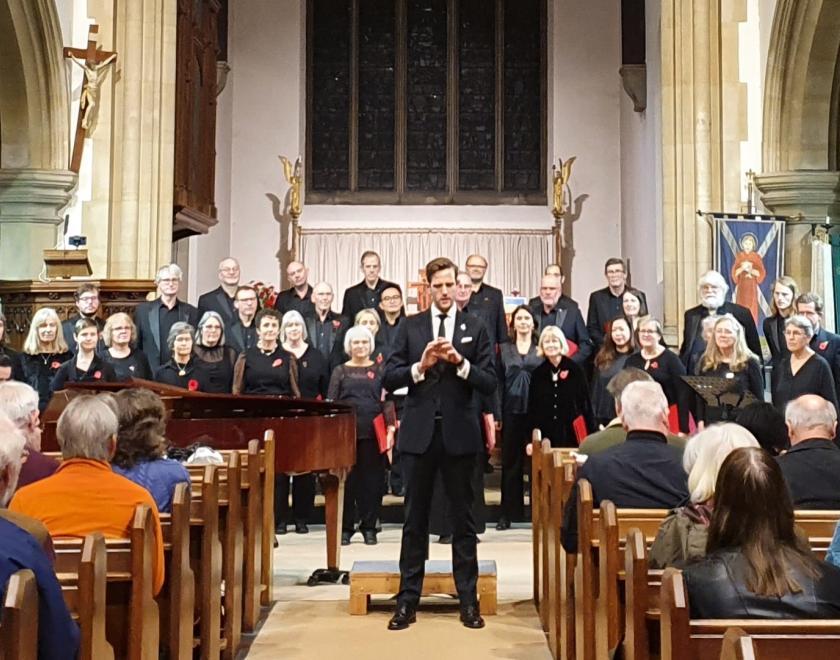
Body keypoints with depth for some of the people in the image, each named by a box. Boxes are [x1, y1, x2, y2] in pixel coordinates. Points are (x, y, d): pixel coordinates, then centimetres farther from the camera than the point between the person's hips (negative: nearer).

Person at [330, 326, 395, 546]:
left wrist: (391, 428, -5)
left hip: (372, 433, 0)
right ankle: (345, 528, 10)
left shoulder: (379, 370, 10)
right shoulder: (340, 371, 10)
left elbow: (388, 401, 5)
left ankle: (369, 527, 12)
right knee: (346, 479, 1)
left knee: (372, 479, 2)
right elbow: (330, 403, 7)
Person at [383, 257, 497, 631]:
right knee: (415, 519, 7)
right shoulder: (410, 327, 6)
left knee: (463, 519, 7)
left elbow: (489, 383, -3)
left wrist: (460, 363, -18)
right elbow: (389, 378, 0)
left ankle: (468, 600, 16)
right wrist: (420, 367, -16)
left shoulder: (475, 328, 3)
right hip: (419, 432, 1)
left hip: (459, 434, -1)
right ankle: (407, 600, 15)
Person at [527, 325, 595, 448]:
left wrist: (590, 436, -3)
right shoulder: (538, 373, 7)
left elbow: (585, 403, 2)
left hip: (572, 437, -1)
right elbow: (532, 408, 9)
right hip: (546, 438, 2)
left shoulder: (575, 370, 1)